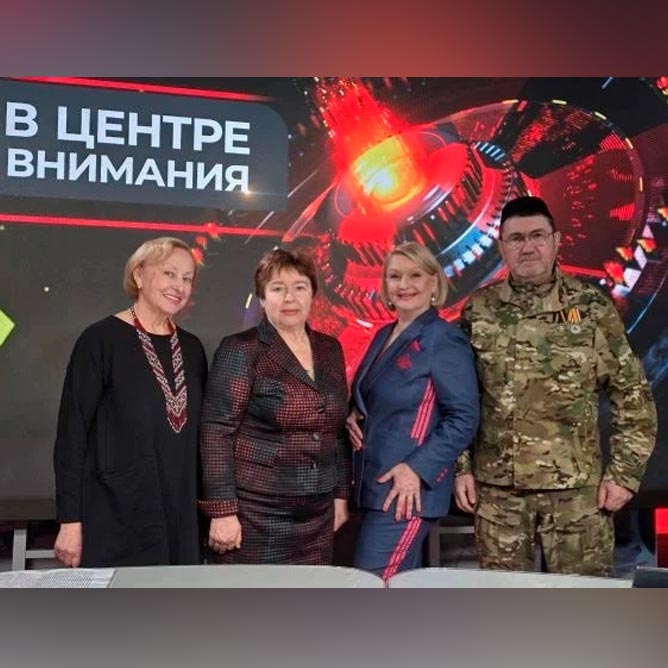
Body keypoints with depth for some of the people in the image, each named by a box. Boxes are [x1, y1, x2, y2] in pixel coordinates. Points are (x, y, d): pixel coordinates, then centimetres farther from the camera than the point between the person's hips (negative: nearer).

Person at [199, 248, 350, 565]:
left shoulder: (330, 349, 10)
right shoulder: (240, 350, -7)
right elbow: (216, 431, -12)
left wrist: (341, 494, 14)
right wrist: (222, 510, -16)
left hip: (317, 516, 5)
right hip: (254, 515, -5)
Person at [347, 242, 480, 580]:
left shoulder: (445, 340, -11)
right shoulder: (383, 336, 14)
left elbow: (464, 418, -15)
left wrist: (417, 470, -21)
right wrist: (353, 414, 3)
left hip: (407, 491, -8)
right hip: (375, 484, 8)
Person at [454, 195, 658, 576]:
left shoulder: (591, 307, -2)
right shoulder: (479, 311, 3)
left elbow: (633, 395, 1)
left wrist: (625, 473, -4)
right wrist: (460, 467, 4)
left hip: (577, 488, -1)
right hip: (497, 488, 2)